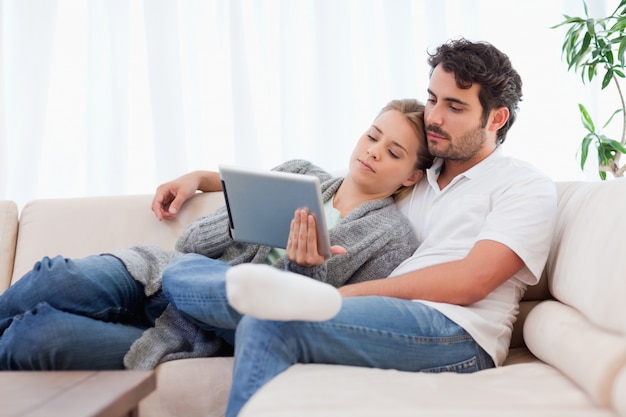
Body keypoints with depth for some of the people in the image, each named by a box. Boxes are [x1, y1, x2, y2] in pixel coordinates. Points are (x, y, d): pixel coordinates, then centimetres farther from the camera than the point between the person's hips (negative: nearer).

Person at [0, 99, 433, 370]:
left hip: (205, 334, -4)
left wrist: (308, 270, -19)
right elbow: (191, 241, 11)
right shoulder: (298, 174, 13)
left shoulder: (392, 239, 3)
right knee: (57, 281, -28)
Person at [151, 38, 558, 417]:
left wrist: (340, 294, -14)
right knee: (180, 273, -6)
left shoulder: (526, 185, 6)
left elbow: (469, 282, -9)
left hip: (456, 336, -6)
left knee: (268, 324, -33)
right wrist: (203, 178, 21)